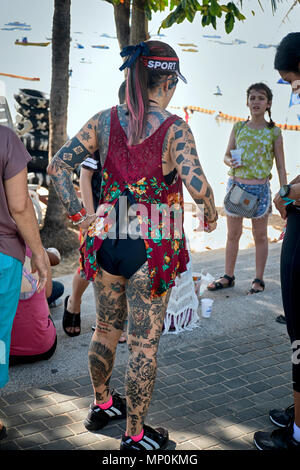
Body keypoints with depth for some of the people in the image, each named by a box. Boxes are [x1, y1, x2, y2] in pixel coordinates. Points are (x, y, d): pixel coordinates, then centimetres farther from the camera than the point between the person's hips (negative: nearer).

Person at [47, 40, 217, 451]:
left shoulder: (104, 121, 0)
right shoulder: (174, 129, -14)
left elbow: (58, 165, -4)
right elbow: (197, 186, -25)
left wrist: (78, 214, 2)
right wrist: (211, 212, -5)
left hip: (107, 242, 5)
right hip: (153, 249, -5)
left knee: (107, 330, 23)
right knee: (144, 344, 8)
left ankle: (101, 405, 44)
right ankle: (135, 436, 21)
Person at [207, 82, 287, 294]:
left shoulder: (274, 132, 0)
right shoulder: (238, 128, 7)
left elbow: (281, 167, 1)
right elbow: (227, 155, 15)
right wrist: (230, 162, -9)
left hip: (260, 189, -3)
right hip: (235, 186, 3)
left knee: (260, 236, 7)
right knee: (233, 234, 11)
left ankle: (259, 279, 19)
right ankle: (228, 276, 24)